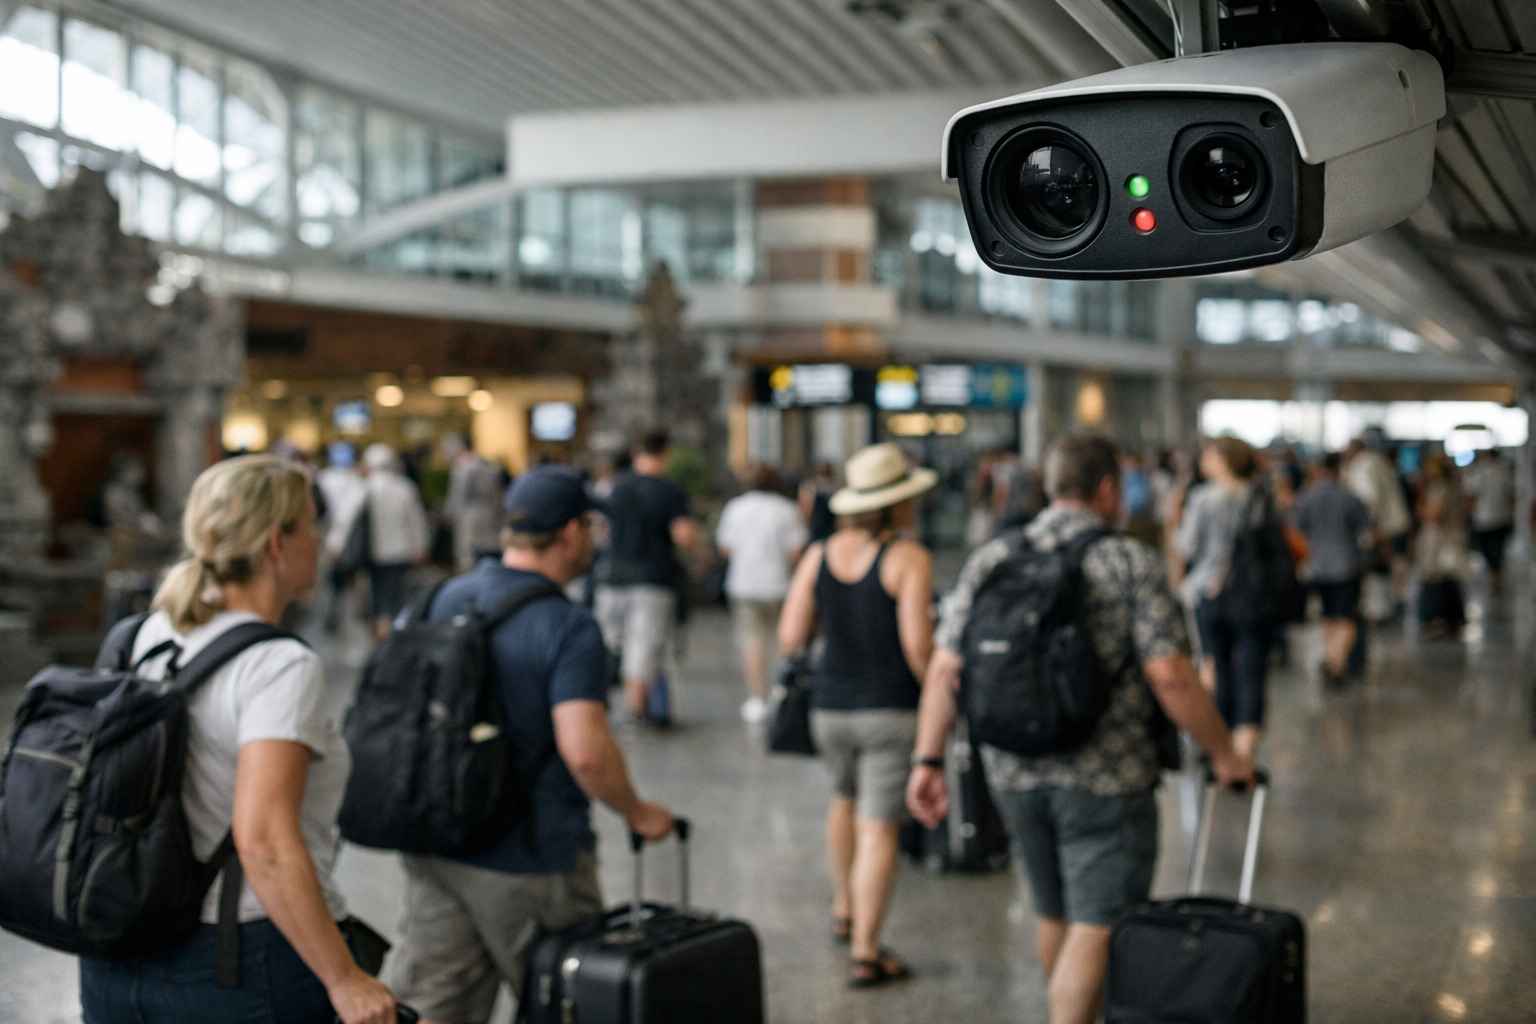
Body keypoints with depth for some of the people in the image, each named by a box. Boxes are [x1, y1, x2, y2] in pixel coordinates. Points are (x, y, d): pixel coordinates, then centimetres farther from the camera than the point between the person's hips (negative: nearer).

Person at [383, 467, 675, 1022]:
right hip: (528, 861, -6)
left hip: (434, 847, 6)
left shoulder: (443, 599, 5)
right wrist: (636, 812, -11)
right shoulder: (568, 628, -17)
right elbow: (584, 748, -27)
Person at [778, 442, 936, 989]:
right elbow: (917, 643, -19)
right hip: (892, 708, -5)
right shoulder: (909, 558, -12)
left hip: (831, 705, 5)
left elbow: (790, 639, 0)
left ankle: (844, 910, 41)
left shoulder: (819, 555, 1)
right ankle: (865, 953, 0)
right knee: (878, 829, 0)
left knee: (846, 798, 29)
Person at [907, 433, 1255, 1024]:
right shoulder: (1131, 563, -9)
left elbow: (944, 668, -2)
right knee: (1095, 928, -2)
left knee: (1055, 917, 21)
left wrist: (928, 760, 1)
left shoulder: (990, 560, 4)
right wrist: (1223, 753, -5)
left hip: (1014, 775, 5)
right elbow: (1169, 675, -16)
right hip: (1107, 780, -5)